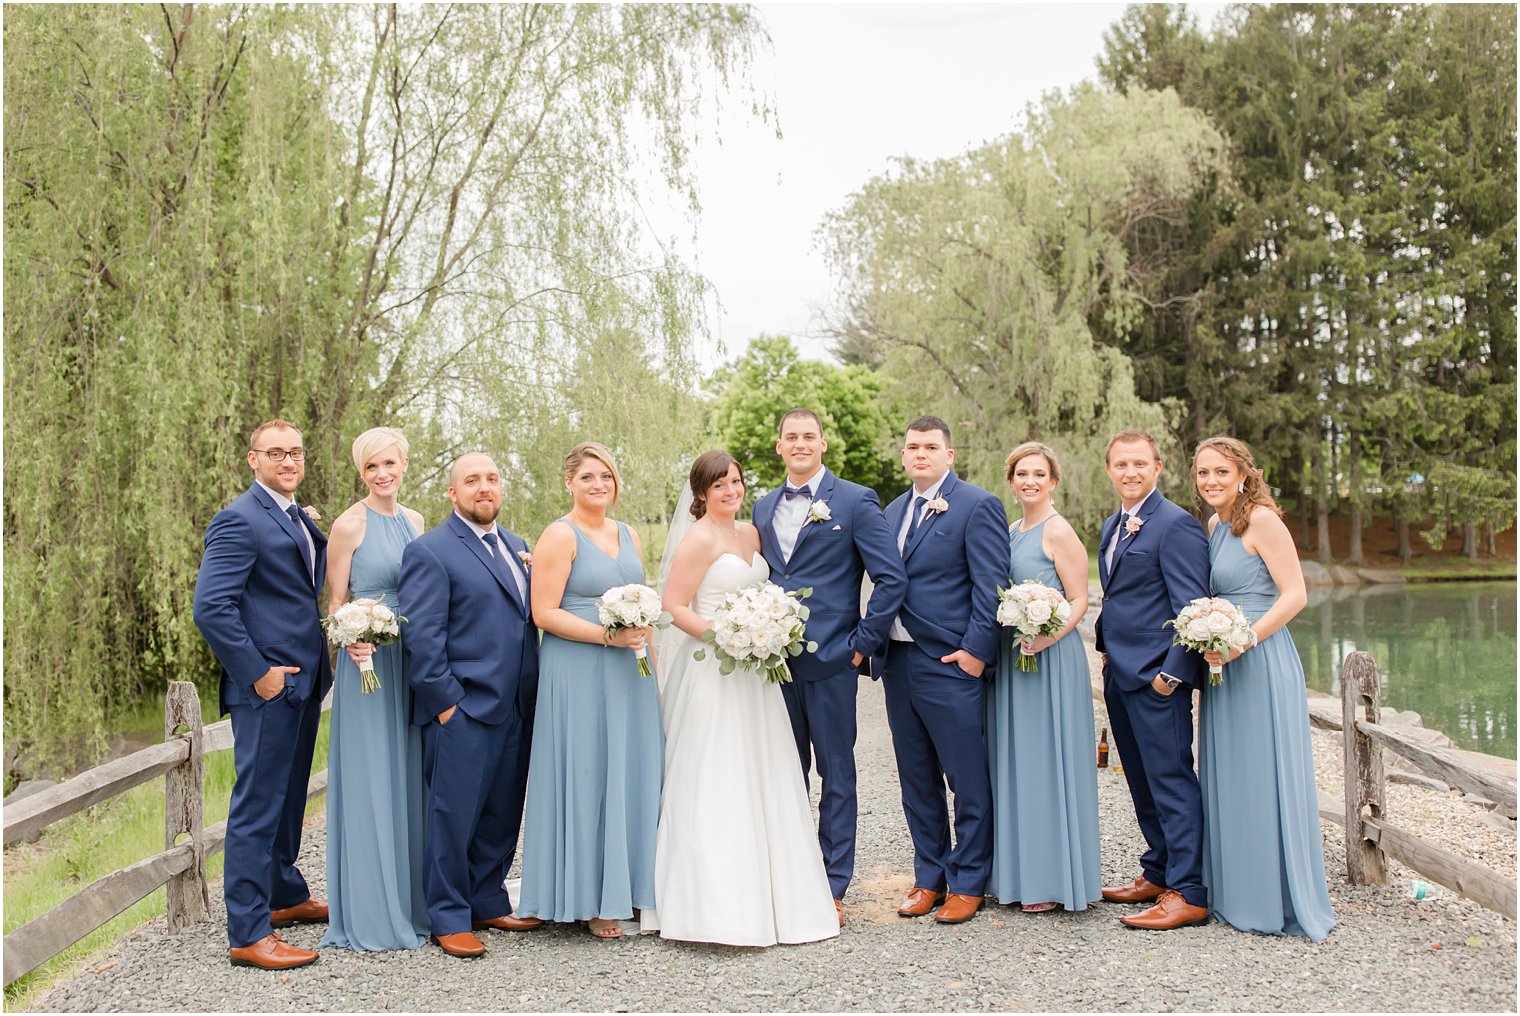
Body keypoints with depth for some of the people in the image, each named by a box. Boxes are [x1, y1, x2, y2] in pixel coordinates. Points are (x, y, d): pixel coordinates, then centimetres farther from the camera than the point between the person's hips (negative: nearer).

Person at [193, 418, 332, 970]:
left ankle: (286, 894, 36)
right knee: (257, 805, -5)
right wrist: (258, 673, -19)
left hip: (303, 683, 9)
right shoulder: (240, 520, -13)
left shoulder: (298, 519, 16)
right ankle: (249, 934, 1)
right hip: (267, 685, -9)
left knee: (289, 798, 21)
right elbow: (210, 607, -20)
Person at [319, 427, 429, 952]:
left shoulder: (414, 521, 12)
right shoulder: (350, 524, -6)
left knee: (410, 778, 11)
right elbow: (335, 603, -5)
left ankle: (411, 901, 21)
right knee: (369, 781, -2)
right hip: (368, 662, -6)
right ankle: (368, 914, 8)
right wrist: (351, 641, -23)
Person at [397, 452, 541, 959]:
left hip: (516, 708, 7)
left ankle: (488, 903, 28)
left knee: (503, 814, 14)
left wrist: (533, 696, 13)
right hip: (462, 708, -7)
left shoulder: (516, 546, 16)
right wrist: (444, 702, -15)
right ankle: (449, 918, 14)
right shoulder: (429, 551, -7)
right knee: (454, 816, 2)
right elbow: (421, 636, -12)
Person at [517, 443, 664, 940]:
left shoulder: (628, 536, 14)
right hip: (578, 674, -7)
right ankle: (589, 900, 10)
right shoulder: (560, 535, -7)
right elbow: (544, 613, -13)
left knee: (633, 776, 9)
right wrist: (607, 636, -19)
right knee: (587, 777, -1)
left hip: (629, 674, 7)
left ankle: (630, 889, 22)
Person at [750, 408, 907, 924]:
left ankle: (833, 886, 13)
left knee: (836, 773, 4)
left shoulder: (856, 501, -4)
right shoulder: (763, 508, 13)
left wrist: (863, 642, -11)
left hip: (830, 659, -5)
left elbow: (892, 578, -8)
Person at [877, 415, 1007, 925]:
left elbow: (991, 586, -11)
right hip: (898, 663, 7)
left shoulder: (978, 506, -7)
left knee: (968, 782, 2)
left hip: (950, 666, -7)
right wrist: (878, 644, 10)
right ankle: (929, 878, 25)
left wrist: (976, 650, -15)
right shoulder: (893, 511, 15)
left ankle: (968, 884, 15)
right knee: (916, 782, 14)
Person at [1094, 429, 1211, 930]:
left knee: (1171, 780, -5)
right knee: (1142, 782, 16)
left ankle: (1189, 893, 1)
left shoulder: (1176, 524, -11)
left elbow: (1193, 607, -16)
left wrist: (1173, 672, -18)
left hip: (1156, 677, -9)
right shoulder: (1111, 527, 16)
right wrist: (1105, 650, 15)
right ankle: (1157, 874, 27)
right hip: (1120, 675, 9)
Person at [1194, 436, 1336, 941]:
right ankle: (1235, 894, 23)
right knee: (1228, 781, 12)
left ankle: (1279, 903, 8)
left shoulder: (1261, 519, -10)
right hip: (1223, 667, 9)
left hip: (1261, 664, -9)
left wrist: (1244, 640, -23)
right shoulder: (1215, 526, 14)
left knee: (1265, 780, -2)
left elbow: (1295, 594, -16)